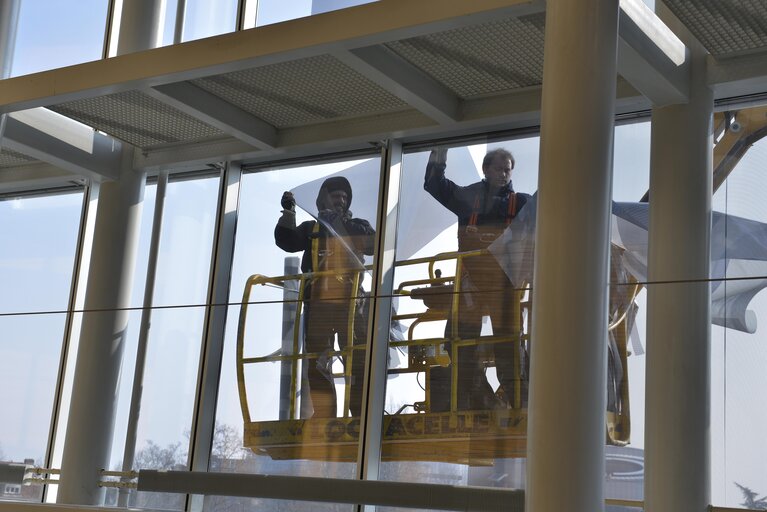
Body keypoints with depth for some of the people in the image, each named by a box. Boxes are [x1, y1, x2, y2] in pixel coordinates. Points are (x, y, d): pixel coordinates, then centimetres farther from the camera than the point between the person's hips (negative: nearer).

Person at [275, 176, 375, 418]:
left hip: (351, 301, -1)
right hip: (318, 302, 1)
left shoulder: (358, 227, 18)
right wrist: (288, 213, -7)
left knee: (358, 365, -7)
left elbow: (376, 245, 1)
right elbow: (287, 242, 4)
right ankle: (323, 421, 0)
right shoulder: (310, 228, 19)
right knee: (317, 366, -2)